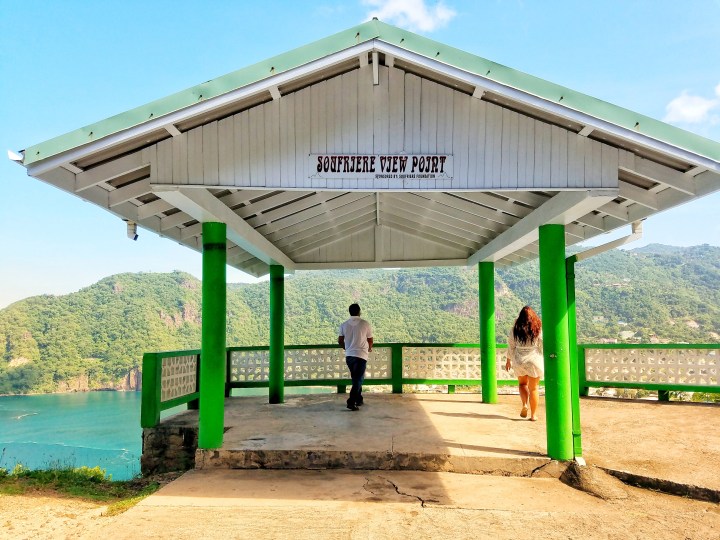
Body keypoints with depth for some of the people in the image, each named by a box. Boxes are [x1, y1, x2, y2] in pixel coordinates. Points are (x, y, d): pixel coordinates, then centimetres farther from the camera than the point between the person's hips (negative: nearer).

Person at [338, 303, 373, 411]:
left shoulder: (344, 325, 2)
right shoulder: (365, 324, -5)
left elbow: (340, 341, 5)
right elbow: (370, 340, 2)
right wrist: (370, 348, 24)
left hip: (349, 355, 4)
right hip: (361, 355, -4)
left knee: (356, 378, 19)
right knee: (358, 379, -2)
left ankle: (358, 399, 26)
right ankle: (351, 401, -14)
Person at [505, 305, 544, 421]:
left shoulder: (515, 329, 0)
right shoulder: (539, 328, -4)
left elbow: (511, 346, 6)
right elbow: (542, 346, -4)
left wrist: (509, 360, 17)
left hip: (519, 361, 1)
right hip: (535, 360, -1)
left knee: (522, 383, 22)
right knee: (533, 388, 8)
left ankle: (524, 404, -2)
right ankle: (533, 415, 9)